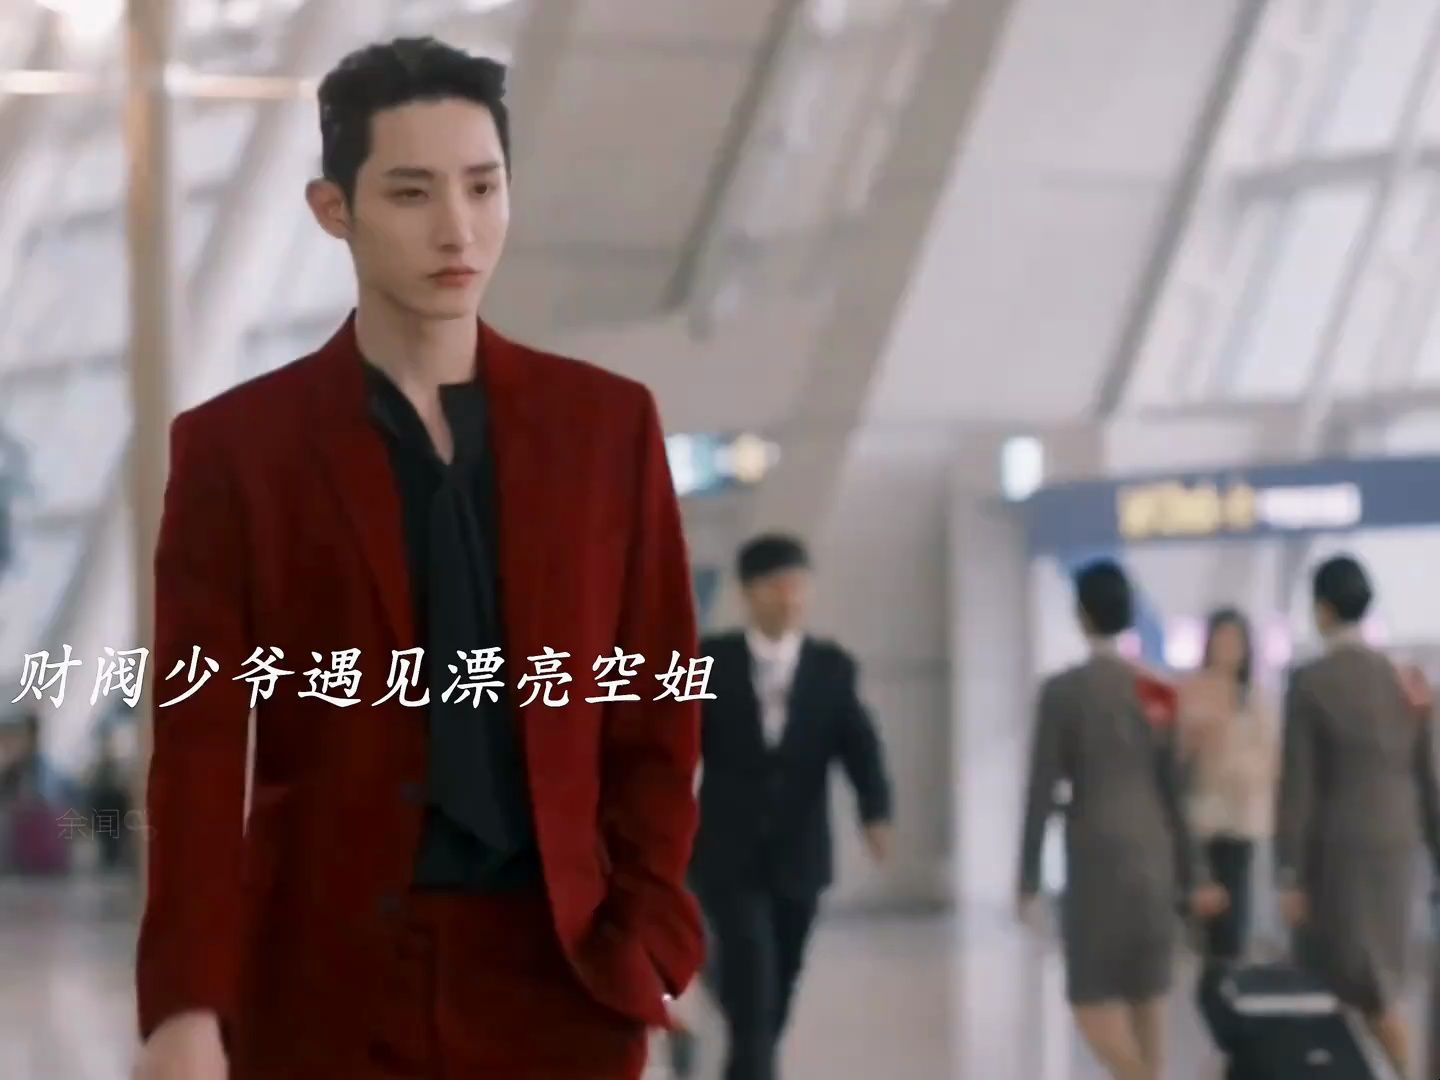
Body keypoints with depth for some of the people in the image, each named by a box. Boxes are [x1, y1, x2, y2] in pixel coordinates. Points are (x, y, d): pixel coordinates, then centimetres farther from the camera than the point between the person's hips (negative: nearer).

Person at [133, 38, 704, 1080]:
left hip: (560, 972, 1)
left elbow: (658, 701, 10)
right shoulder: (237, 447, 1)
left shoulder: (606, 423, 7)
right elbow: (198, 744, -3)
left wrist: (647, 932, -3)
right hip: (328, 979, -1)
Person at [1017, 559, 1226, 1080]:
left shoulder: (1062, 690, -9)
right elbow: (1175, 789, 8)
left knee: (1093, 998, -2)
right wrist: (1193, 875, 14)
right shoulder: (1159, 692, 5)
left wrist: (1028, 878, -3)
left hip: (1096, 856, -5)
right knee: (1147, 993, 11)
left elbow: (1042, 789, -9)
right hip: (1155, 857, 5)